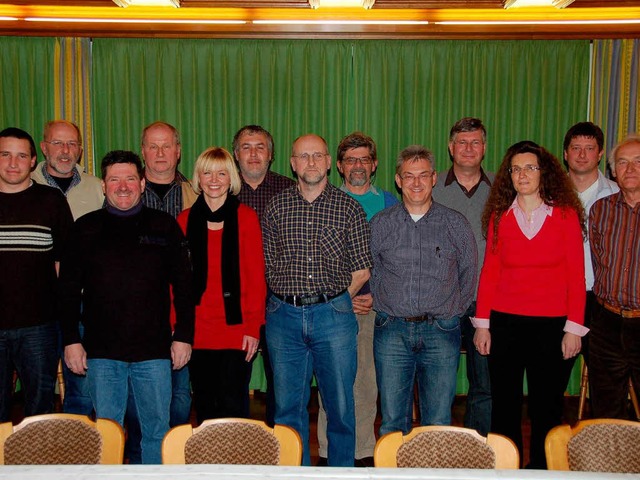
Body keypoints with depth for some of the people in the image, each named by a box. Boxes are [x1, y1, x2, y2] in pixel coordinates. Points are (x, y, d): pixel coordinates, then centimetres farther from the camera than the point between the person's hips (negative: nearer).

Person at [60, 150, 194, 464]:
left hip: (154, 351, 0)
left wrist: (183, 336, 0)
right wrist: (71, 340, 0)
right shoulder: (86, 228, 6)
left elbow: (183, 286, 5)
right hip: (102, 351, 1)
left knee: (157, 431, 8)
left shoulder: (165, 227, 4)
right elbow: (69, 289, 7)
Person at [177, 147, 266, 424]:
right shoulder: (185, 219, 7)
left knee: (232, 406, -2)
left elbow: (256, 276, -2)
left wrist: (253, 326, -7)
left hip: (236, 328, -2)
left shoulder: (246, 217, 0)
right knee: (204, 407, 11)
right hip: (197, 330, 3)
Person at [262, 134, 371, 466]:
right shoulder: (276, 207, 7)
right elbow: (268, 265, 9)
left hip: (333, 315, -1)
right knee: (288, 405, 10)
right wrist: (290, 300, 5)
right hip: (284, 317, 2)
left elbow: (361, 271, 4)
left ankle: (342, 471, 22)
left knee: (340, 405, 5)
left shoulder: (349, 208, 2)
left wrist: (333, 302, 4)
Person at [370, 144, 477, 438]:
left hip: (441, 332, 0)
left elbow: (469, 273, 12)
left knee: (438, 423, 4)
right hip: (392, 331, 1)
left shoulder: (456, 224, 4)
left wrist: (453, 313, 9)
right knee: (392, 422, 5)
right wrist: (384, 307, 9)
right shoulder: (381, 224, 5)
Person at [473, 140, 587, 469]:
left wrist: (574, 328, -6)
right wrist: (482, 323, 2)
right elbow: (489, 272, 6)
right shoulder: (499, 216, 5)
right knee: (504, 405, 8)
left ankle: (541, 468, 23)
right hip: (504, 323, 2)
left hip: (552, 325, -1)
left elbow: (576, 275, -1)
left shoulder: (566, 214, 0)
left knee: (546, 407, 6)